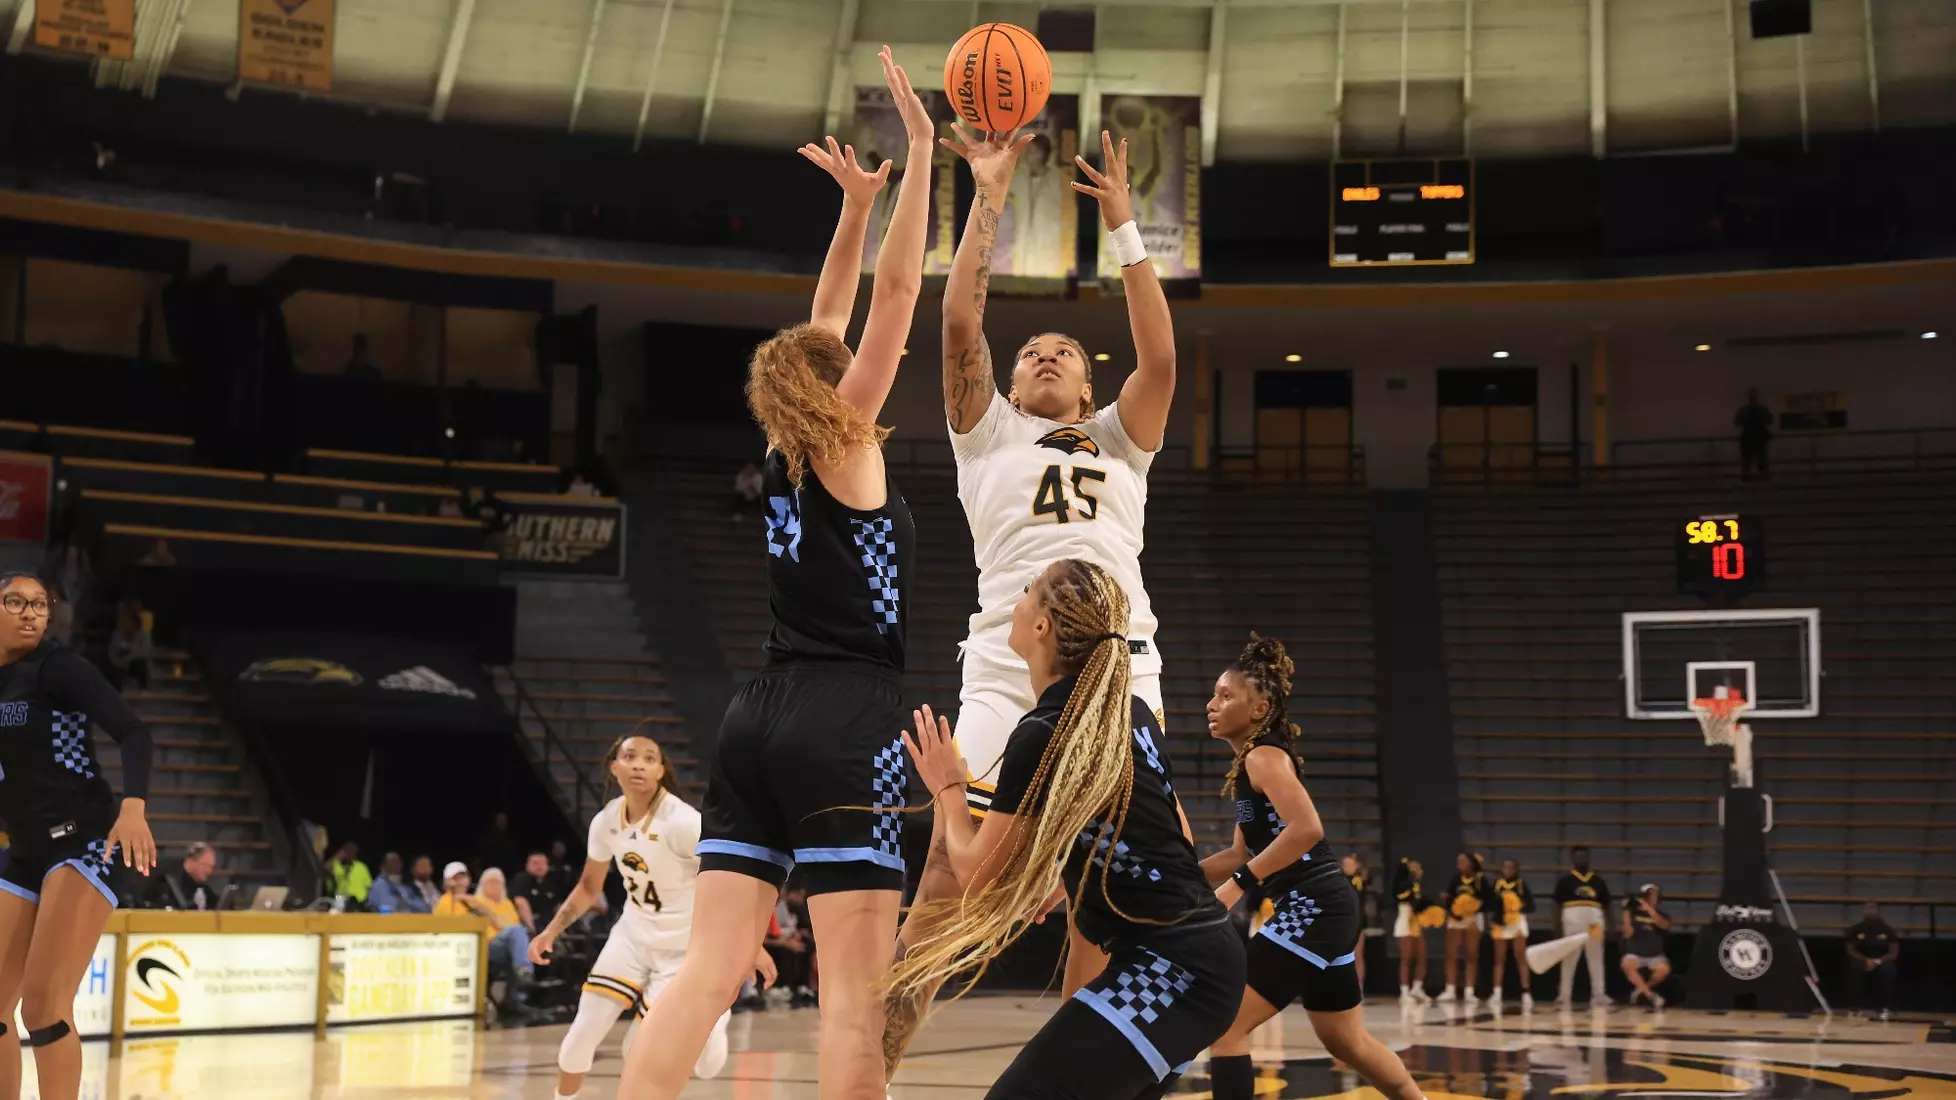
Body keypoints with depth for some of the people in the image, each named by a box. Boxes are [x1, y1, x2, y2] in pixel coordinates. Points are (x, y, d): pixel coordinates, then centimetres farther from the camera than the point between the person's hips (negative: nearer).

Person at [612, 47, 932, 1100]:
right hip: (844, 721, -7)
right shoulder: (844, 443, -2)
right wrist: (919, 150, 0)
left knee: (711, 967, 2)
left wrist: (855, 206, 29)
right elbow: (896, 294, -4)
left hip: (758, 718, 7)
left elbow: (822, 329, 28)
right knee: (858, 983, -7)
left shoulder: (786, 450, 15)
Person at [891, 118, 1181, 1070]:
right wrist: (987, 198, 6)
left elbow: (1160, 359, 8)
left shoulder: (1119, 445, 24)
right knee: (948, 876, -12)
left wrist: (1122, 226, 5)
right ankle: (866, 1077, -7)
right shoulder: (988, 435, 21)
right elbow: (959, 326, 7)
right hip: (1006, 667, -2)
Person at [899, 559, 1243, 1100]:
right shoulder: (1132, 712, 10)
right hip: (1207, 953, 10)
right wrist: (1062, 878, 30)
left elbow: (977, 875, -3)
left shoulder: (1043, 735, -14)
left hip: (1170, 969, -10)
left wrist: (948, 789, 14)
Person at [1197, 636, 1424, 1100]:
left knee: (1224, 1025, -11)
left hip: (1312, 907, -10)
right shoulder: (1251, 761, 17)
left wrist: (1238, 885, -24)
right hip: (1321, 909, 10)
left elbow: (1306, 829, -26)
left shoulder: (1263, 756, -11)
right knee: (1347, 1041, 23)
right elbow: (1244, 853, 22)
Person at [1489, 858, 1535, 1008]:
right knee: (1499, 960, 4)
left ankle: (1526, 992, -3)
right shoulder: (1497, 883, 5)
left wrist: (1520, 909, -23)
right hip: (1500, 924, 2)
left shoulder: (1521, 883, -2)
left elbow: (1531, 905, -6)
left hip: (1517, 922, -2)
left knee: (1521, 958, -2)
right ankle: (1497, 993, 5)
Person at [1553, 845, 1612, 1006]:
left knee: (1596, 959, 3)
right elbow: (1557, 905, 3)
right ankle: (1564, 995, 2)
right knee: (1569, 959, 0)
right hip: (1572, 921, -3)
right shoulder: (1565, 880, 6)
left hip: (1594, 922, 3)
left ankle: (1598, 994, 6)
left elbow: (1607, 905, 16)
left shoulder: (1598, 881, 15)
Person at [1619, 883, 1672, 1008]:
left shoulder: (1663, 915, 3)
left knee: (1664, 969, -33)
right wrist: (1626, 912, -13)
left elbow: (1664, 925, -21)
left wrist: (1649, 909, -30)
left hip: (1655, 956, 0)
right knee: (1626, 964, -35)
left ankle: (1642, 989, -4)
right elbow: (1628, 934, -8)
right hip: (1635, 954, 0)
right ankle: (1650, 995, -24)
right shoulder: (1634, 912, 2)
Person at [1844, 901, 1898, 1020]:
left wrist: (1878, 961, -21)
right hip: (1862, 960, 0)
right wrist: (1865, 960, -19)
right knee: (1856, 969, -37)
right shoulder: (1856, 930, 2)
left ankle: (1882, 1007, -16)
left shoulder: (1887, 930, 1)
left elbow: (1894, 952, -3)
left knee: (1887, 971, -37)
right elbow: (1851, 950, 0)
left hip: (1882, 961, 0)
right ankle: (1857, 1006, -21)